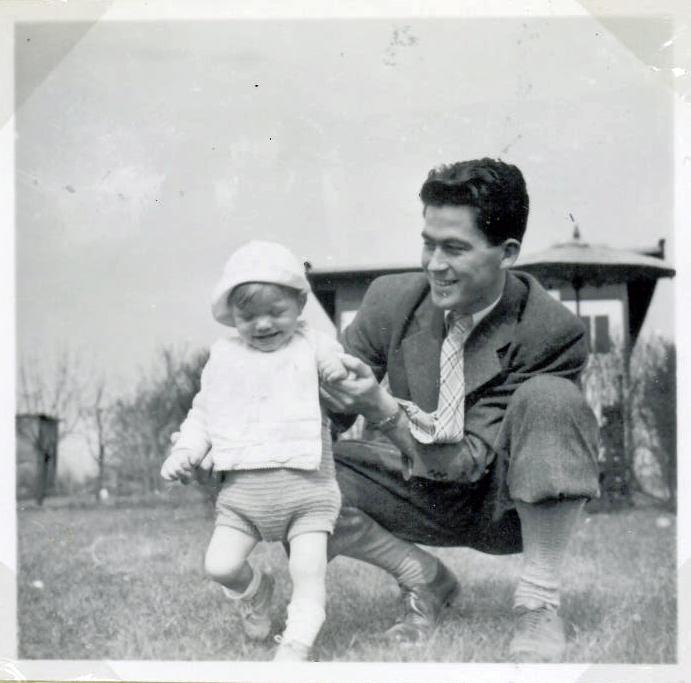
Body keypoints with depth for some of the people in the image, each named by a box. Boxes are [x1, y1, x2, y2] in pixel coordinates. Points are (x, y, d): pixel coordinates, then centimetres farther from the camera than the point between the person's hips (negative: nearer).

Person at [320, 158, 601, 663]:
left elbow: (472, 459, -27)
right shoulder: (392, 298, -11)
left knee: (549, 397, -34)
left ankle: (540, 601, -22)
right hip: (426, 496, 3)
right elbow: (336, 413, -5)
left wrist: (384, 410, -42)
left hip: (507, 504, -3)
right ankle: (425, 578, -1)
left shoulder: (553, 332, -24)